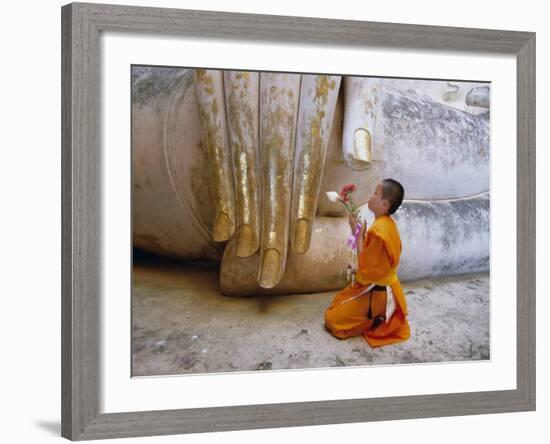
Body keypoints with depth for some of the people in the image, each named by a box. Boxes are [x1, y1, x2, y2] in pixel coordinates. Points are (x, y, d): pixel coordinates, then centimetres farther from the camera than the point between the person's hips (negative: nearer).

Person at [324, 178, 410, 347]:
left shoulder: (378, 230, -29)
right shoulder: (387, 224, 2)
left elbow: (366, 268, -24)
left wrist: (359, 235, -20)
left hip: (375, 293, -10)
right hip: (381, 287, 10)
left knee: (332, 318, -5)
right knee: (338, 303, 26)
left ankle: (378, 322, -1)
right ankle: (379, 318, 16)